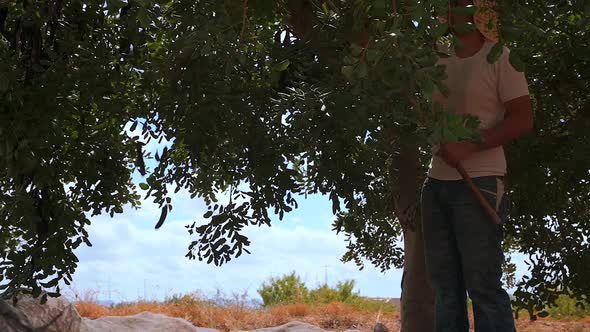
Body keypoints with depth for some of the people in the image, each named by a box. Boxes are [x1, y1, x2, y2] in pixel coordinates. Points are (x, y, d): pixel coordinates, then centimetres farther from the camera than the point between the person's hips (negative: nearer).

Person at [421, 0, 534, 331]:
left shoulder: (500, 58, -2)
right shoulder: (439, 62, 14)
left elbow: (523, 119, -8)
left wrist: (468, 147, -17)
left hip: (479, 183, -6)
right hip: (437, 182, 6)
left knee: (483, 284, -8)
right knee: (445, 283, 9)